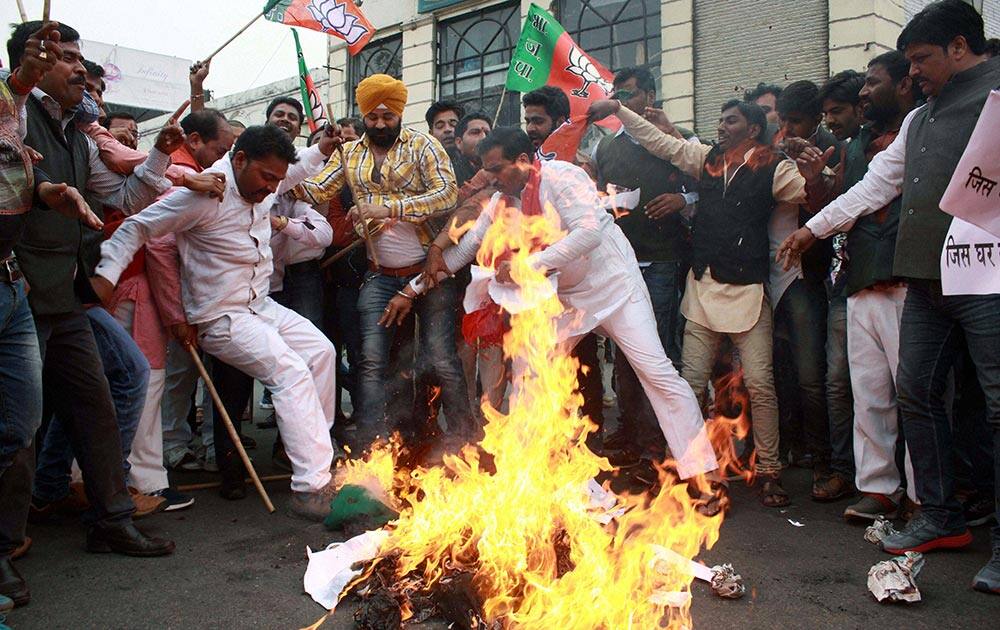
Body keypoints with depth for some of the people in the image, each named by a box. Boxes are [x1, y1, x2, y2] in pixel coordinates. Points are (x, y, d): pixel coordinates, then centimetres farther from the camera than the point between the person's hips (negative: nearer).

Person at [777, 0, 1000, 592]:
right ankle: (941, 519, 22)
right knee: (917, 392, 10)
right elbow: (878, 184, 28)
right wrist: (815, 227, 29)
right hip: (926, 278, 9)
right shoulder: (919, 119, 24)